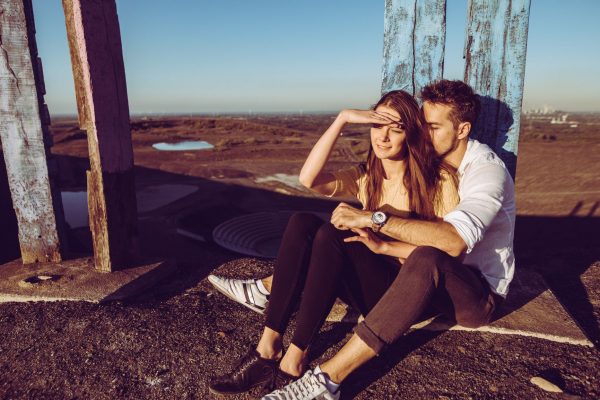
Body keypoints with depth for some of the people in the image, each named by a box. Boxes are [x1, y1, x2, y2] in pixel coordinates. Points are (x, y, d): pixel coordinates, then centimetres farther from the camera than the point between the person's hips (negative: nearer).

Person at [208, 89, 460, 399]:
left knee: (332, 234, -30)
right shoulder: (365, 177, 6)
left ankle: (294, 361, -24)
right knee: (302, 222, -21)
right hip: (369, 286, 5)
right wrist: (342, 118, -15)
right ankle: (269, 346, -21)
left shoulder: (438, 178, -3)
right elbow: (308, 179, -11)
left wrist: (383, 245, -21)